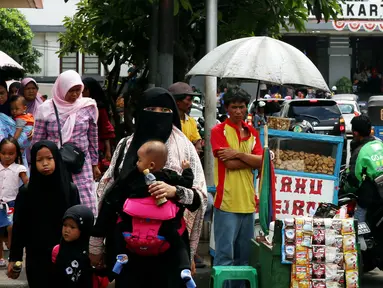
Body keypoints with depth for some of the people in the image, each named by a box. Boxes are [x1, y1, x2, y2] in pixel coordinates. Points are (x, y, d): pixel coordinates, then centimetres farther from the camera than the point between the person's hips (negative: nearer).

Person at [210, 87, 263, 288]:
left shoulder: (252, 133, 14)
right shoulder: (219, 131, -3)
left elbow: (260, 161, 1)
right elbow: (229, 164, -13)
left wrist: (238, 154, -11)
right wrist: (252, 159, -4)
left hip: (248, 201, 6)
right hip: (227, 202, -6)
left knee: (245, 254, 12)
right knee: (224, 254, -7)